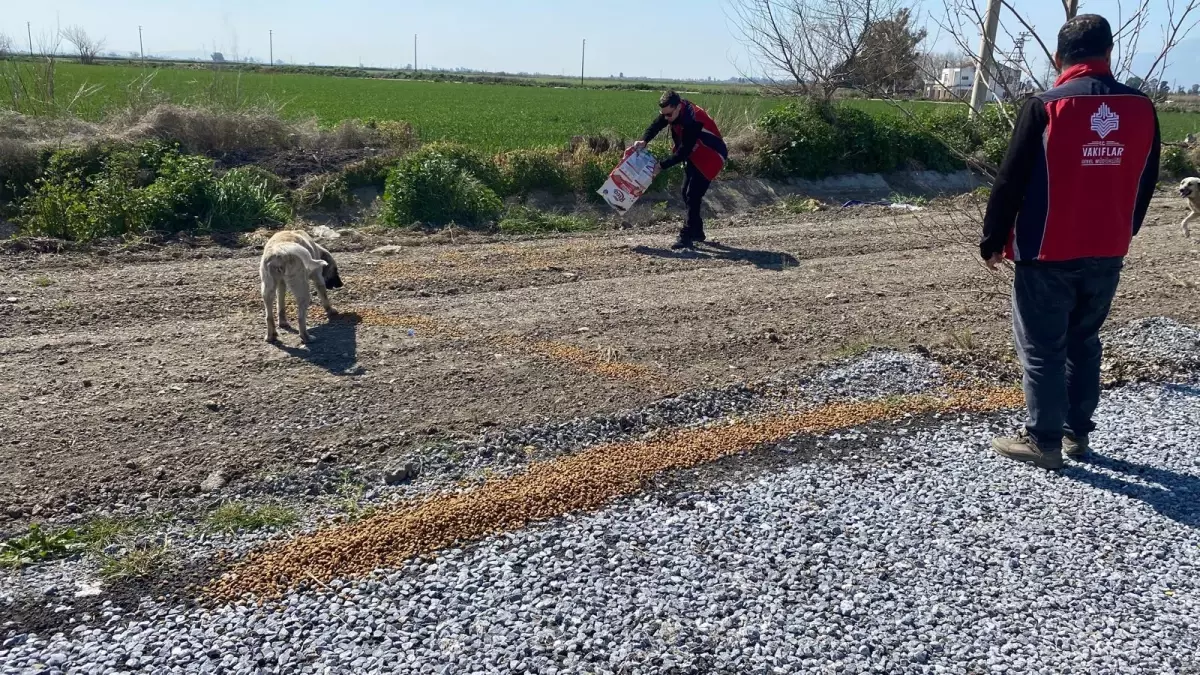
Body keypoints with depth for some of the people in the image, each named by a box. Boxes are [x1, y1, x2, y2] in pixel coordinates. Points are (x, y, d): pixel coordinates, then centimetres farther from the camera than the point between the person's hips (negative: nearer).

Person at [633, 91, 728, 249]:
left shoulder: (693, 120, -34)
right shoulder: (673, 110, -11)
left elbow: (684, 151, -31)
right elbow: (657, 124, -4)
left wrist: (661, 166, -29)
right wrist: (644, 141, -24)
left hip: (711, 157, -9)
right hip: (694, 155, 9)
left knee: (693, 195, -15)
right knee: (686, 193, 11)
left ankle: (687, 237, -13)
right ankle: (697, 231, 23)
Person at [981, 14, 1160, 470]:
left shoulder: (1045, 107, -13)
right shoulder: (1142, 109, 3)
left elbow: (1011, 181, -10)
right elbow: (1146, 183, 13)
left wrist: (993, 241, 0)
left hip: (1048, 255, -5)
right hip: (1107, 255, 5)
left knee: (1042, 349, 4)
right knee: (1084, 342, 18)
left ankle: (1044, 442, 10)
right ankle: (1077, 433, 25)